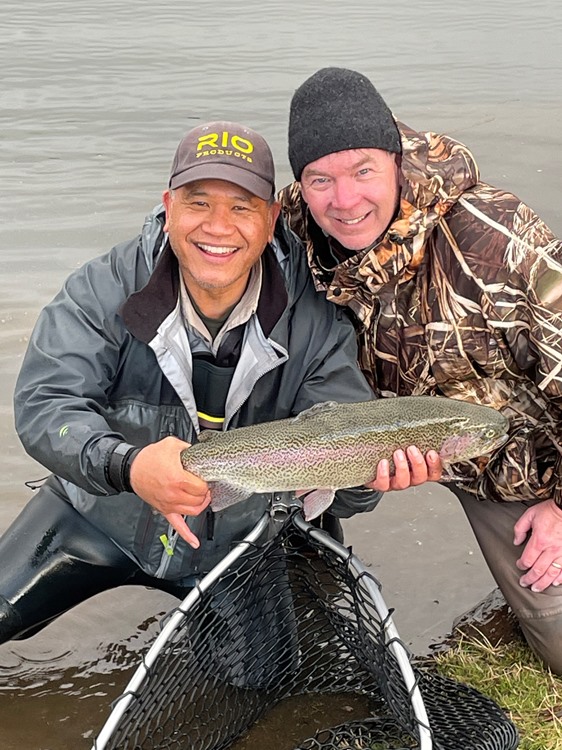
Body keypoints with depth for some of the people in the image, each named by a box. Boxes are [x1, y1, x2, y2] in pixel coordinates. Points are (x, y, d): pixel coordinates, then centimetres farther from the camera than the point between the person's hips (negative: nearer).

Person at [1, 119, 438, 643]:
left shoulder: (314, 320, -18)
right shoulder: (101, 291, -19)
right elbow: (44, 404, -26)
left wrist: (371, 473, -44)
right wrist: (127, 466, -46)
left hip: (238, 538, 1)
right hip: (98, 516, 0)